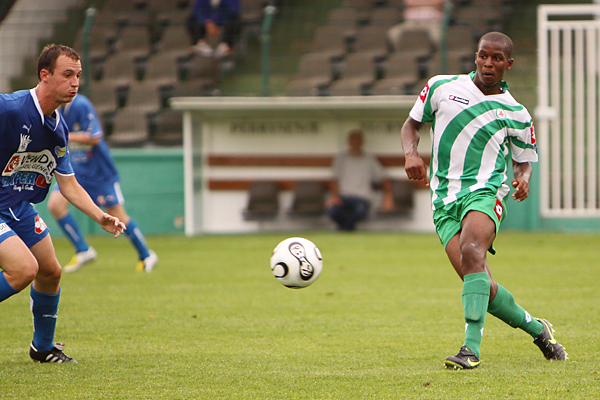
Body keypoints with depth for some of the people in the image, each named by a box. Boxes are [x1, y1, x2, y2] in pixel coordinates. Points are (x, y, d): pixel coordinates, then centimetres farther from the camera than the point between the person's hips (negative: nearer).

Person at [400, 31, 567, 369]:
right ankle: (536, 328, 16)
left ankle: (472, 347, -38)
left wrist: (524, 179, -4)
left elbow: (525, 160, 19)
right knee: (481, 286, -11)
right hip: (445, 200, 2)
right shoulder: (442, 87, 9)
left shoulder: (516, 113, 9)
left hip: (485, 192, -2)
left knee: (471, 251, -34)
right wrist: (411, 153, -2)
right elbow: (412, 123, 19)